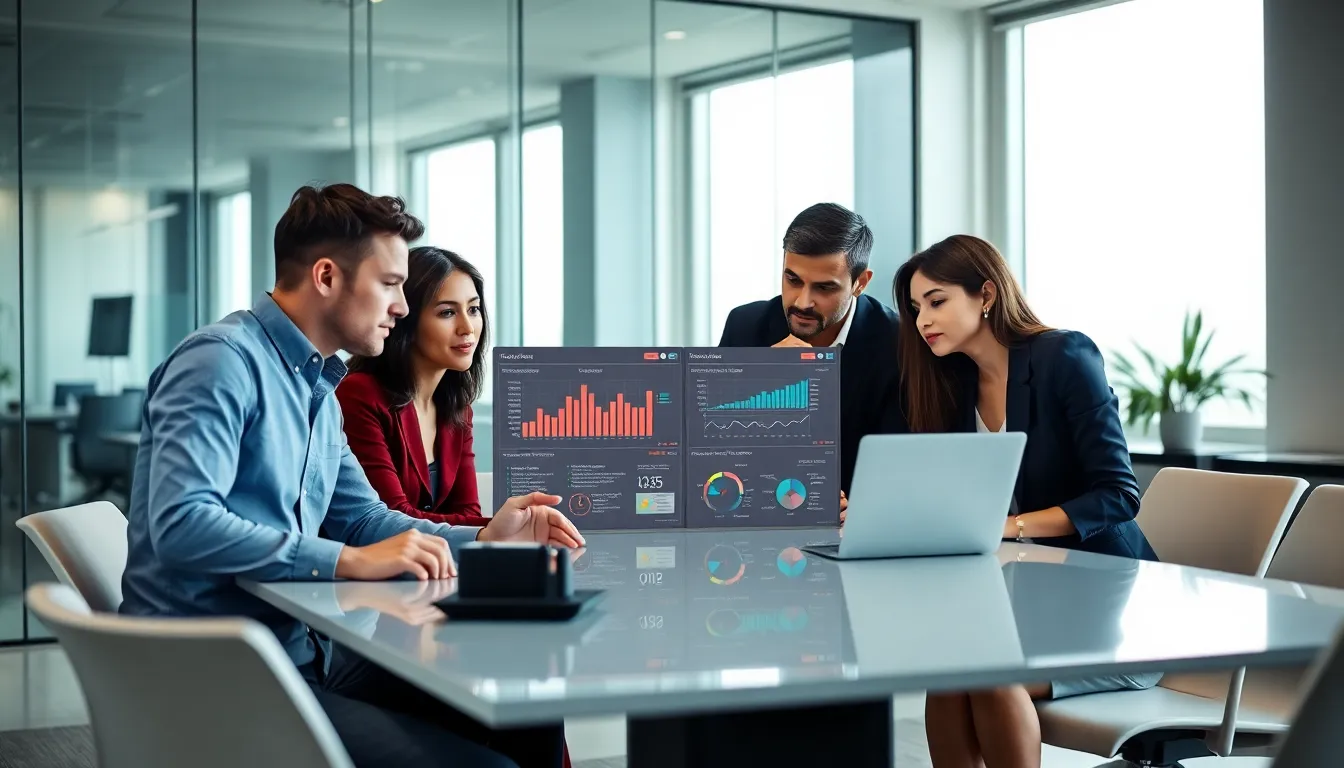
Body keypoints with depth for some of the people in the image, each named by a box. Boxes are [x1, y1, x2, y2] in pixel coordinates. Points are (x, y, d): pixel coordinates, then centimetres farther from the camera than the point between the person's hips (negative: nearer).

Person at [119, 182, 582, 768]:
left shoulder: (317, 386, 16)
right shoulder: (223, 361, -14)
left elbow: (360, 518, 21)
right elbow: (181, 525, -27)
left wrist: (481, 539, 5)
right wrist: (351, 561, -27)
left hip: (302, 652, 9)